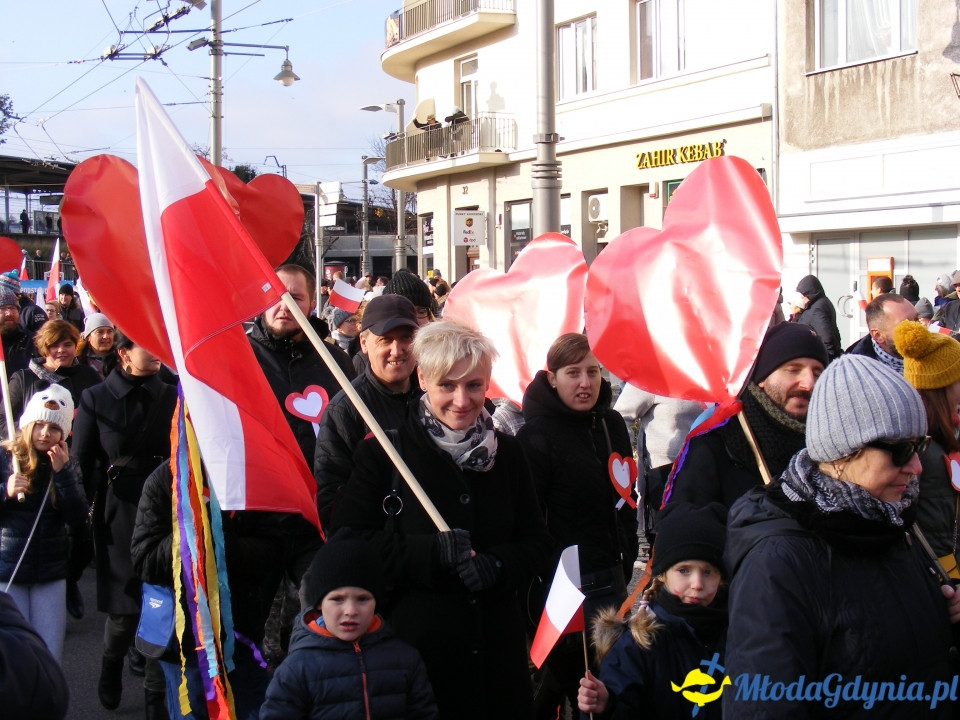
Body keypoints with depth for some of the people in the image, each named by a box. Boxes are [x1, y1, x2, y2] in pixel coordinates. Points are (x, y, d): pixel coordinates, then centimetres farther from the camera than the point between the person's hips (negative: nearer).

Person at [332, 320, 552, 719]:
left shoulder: (506, 453, 9)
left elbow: (537, 541, 10)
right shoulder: (383, 454, -3)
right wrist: (431, 551, -21)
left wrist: (497, 565, -12)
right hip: (415, 644, -3)